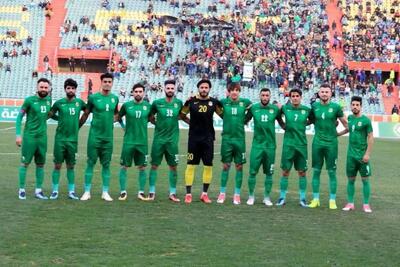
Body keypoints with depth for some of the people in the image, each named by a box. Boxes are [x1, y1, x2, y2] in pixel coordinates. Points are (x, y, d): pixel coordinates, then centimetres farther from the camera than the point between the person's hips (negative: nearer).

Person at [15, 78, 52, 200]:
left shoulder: (49, 100, 6)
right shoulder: (29, 100, -8)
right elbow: (19, 117, -5)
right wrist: (18, 134, -10)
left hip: (42, 137, 5)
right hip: (29, 136, -5)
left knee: (40, 164, 8)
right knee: (25, 163, 0)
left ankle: (38, 191, 16)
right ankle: (21, 190, 9)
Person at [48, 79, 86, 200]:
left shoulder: (79, 102, 4)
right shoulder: (59, 103, -2)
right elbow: (50, 114, 10)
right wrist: (61, 119, 6)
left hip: (73, 139, 2)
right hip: (60, 138, -1)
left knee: (71, 166, 8)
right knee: (57, 165, 2)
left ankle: (71, 191, 15)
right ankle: (55, 191, 10)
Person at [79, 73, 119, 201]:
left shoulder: (115, 98, 6)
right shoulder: (93, 97, -3)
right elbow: (85, 114, 5)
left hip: (108, 136, 3)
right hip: (95, 136, -3)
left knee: (106, 164, 7)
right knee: (91, 163, 0)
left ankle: (105, 192, 13)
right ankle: (87, 192, 6)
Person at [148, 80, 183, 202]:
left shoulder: (179, 103, 3)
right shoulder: (157, 103, -2)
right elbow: (150, 117, 10)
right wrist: (158, 124, 3)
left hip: (173, 139, 1)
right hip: (159, 138, -1)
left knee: (173, 166, 3)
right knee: (154, 165, 2)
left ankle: (172, 193, 12)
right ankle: (151, 192, 12)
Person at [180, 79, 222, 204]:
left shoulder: (214, 102, 1)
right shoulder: (191, 101, -2)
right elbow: (182, 115, 10)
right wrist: (192, 122, 7)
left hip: (208, 138, 2)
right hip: (194, 138, -1)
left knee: (208, 166, 4)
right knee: (191, 165, 0)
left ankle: (204, 194, 15)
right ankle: (188, 194, 5)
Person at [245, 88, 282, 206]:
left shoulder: (275, 108, 1)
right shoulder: (253, 107, 0)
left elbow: (281, 123, 13)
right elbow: (245, 121, 11)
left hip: (270, 145, 1)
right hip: (257, 144, -1)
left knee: (269, 173, 6)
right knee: (253, 172, -2)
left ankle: (267, 197, 18)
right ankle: (251, 196, 13)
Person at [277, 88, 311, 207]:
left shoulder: (307, 110, 1)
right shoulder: (285, 108, -1)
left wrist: (304, 124, 7)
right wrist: (283, 125, 5)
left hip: (301, 144, 1)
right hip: (288, 143, -1)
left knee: (302, 172, 5)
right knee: (285, 171, 2)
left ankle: (302, 198, 14)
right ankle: (282, 197, 11)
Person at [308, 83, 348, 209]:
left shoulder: (336, 107, -2)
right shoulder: (314, 106, 4)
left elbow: (345, 123, 7)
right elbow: (311, 121, 17)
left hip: (331, 143, -2)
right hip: (317, 143, 2)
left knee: (332, 172, 2)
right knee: (316, 171, 6)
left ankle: (332, 200, 9)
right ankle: (315, 199, 14)